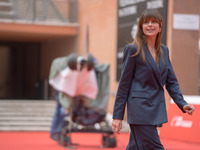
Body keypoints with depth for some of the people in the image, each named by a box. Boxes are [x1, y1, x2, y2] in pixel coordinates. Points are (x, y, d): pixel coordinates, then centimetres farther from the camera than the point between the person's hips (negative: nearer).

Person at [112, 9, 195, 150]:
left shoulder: (164, 51, 13)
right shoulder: (133, 50, -5)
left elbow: (171, 81, 15)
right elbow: (124, 84, -5)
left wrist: (182, 103, -1)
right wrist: (117, 116, -6)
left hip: (156, 110, 6)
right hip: (139, 109, -6)